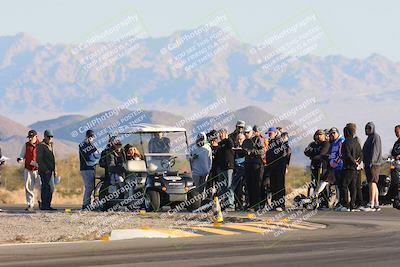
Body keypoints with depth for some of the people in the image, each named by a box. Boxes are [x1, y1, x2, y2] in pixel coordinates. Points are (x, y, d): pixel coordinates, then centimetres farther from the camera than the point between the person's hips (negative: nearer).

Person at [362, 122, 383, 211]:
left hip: (374, 163, -10)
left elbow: (375, 150, -16)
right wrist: (365, 163, 18)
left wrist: (371, 162, -23)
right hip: (368, 164, 10)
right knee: (373, 184, 8)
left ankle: (371, 204, -19)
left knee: (372, 183, -14)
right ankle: (376, 204, 9)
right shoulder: (369, 138, 21)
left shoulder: (376, 137, -7)